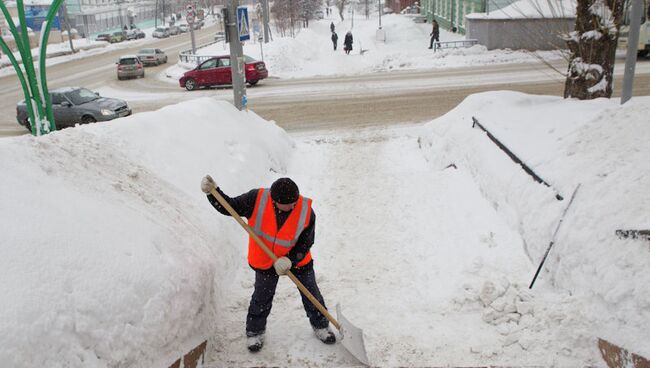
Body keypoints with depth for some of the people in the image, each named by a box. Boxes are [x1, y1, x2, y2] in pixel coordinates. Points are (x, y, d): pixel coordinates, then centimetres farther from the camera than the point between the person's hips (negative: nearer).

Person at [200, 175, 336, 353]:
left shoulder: (307, 211, -27)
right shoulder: (257, 199, -28)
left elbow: (305, 243, -17)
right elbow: (230, 207, -16)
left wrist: (289, 260, -30)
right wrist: (212, 191, -31)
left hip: (297, 260, 1)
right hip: (265, 261, 0)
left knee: (311, 293, 14)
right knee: (262, 298, 13)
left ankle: (321, 326, 40)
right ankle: (254, 332, 38)